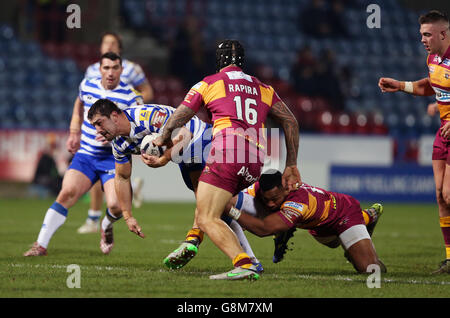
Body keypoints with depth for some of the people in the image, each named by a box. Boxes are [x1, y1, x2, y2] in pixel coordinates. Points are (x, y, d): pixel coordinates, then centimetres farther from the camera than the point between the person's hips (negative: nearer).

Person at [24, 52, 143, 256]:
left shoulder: (130, 97, -9)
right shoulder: (87, 86, 4)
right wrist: (74, 134, 18)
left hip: (114, 159, -3)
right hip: (85, 154, 3)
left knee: (115, 205, -20)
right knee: (67, 194, -17)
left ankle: (107, 226, 19)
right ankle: (41, 245, -13)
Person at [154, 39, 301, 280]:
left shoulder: (208, 84, 14)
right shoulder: (262, 88, 25)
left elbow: (176, 120, 14)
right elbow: (290, 122, 20)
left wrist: (163, 139, 36)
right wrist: (291, 166, 22)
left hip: (227, 152, -6)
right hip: (256, 161, 6)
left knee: (207, 219, -10)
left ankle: (244, 264, -30)